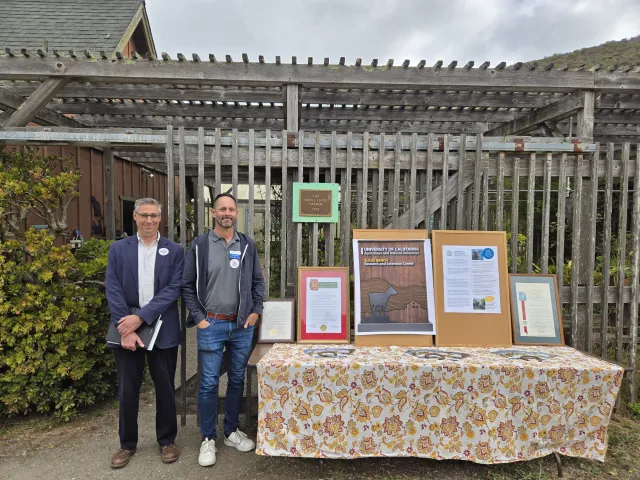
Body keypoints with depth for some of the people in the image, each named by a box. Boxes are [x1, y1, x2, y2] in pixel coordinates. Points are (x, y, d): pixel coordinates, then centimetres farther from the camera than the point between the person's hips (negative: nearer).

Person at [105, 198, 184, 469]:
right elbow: (113, 290, -3)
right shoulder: (118, 249, 4)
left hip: (162, 330, -1)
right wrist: (126, 329, -13)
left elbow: (173, 289, -8)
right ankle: (127, 444, 31)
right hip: (127, 328, 1)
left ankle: (167, 440, 29)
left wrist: (140, 317, -17)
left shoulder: (175, 251, 1)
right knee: (127, 390, 11)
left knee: (165, 388, 10)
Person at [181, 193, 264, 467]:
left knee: (237, 380, 13)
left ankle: (232, 432, 29)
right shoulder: (199, 245, -3)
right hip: (211, 324, -3)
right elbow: (187, 286, -1)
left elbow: (258, 282, 9)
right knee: (209, 383, 4)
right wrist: (198, 318, -6)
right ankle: (208, 439, 20)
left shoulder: (247, 245, 4)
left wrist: (256, 311, 1)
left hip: (242, 325, 3)